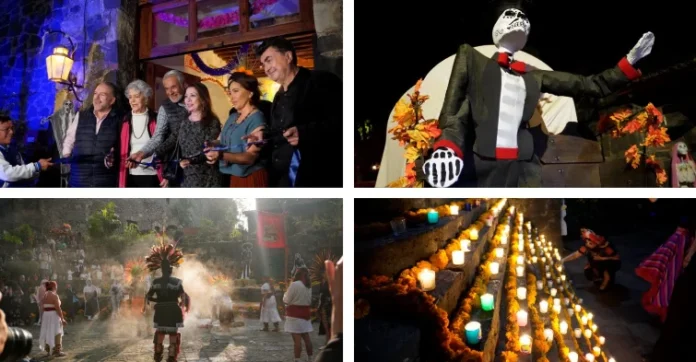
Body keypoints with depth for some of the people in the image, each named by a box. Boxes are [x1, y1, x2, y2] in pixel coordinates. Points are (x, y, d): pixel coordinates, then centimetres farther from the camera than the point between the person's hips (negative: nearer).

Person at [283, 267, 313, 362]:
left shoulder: (294, 284, -15)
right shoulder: (309, 286, 8)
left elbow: (286, 300, -9)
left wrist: (286, 292, 9)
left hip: (295, 314, -7)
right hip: (305, 313, 8)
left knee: (297, 339, -6)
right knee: (306, 337, 13)